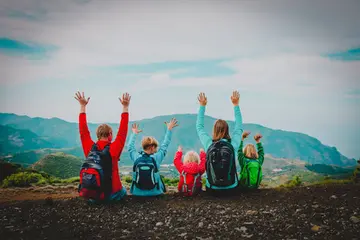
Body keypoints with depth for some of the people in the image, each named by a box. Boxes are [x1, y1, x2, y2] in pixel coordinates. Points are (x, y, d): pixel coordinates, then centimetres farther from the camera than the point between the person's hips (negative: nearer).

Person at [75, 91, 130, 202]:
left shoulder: (90, 148, -3)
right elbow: (122, 133, -10)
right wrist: (125, 107, -8)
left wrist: (83, 106, 8)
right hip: (108, 194, -4)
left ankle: (94, 199, 18)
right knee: (123, 191, 30)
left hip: (87, 194, 4)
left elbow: (83, 131, 5)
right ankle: (106, 199, 14)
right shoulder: (113, 149, -13)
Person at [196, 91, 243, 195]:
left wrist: (202, 105, 7)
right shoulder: (233, 144, -11)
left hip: (212, 190, 0)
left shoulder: (209, 144, -11)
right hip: (231, 189, 0)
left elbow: (199, 127, 5)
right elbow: (239, 127, 5)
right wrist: (236, 105, 8)